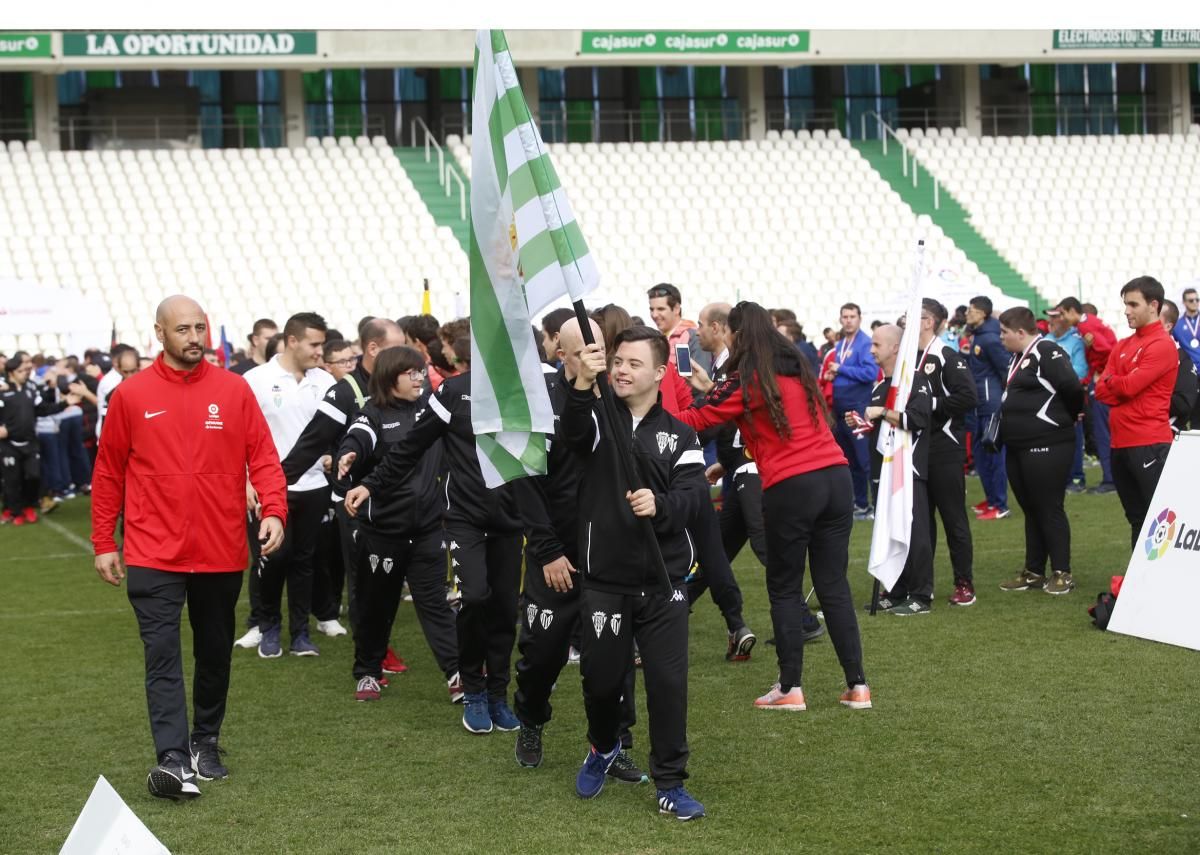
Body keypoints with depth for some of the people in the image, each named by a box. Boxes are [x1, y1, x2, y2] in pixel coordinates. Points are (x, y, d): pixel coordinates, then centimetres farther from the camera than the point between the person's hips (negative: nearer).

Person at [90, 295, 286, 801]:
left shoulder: (233, 390, 1)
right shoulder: (131, 395, 0)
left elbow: (262, 456, 0)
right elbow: (108, 473, 6)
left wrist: (274, 511, -16)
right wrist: (104, 543, 6)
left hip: (220, 553, 2)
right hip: (154, 555, -2)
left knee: (215, 655, 14)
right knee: (163, 657, -10)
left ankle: (206, 742, 31)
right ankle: (173, 760, -14)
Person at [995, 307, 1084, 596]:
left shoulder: (1047, 352, -14)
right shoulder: (1017, 358, 16)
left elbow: (1072, 387, -23)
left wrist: (1066, 418, -7)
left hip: (1046, 447, -10)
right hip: (1018, 447, 10)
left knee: (1049, 509, -4)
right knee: (1030, 510, 14)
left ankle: (1062, 574, 3)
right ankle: (1033, 572, 21)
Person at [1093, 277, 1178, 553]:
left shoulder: (1163, 345, -10)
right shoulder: (1122, 346, 15)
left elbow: (1129, 385, -17)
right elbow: (1101, 391, 8)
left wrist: (1109, 381, 3)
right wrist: (1123, 387, -10)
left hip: (1150, 444, -8)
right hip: (1121, 444, 8)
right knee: (1136, 517, 15)